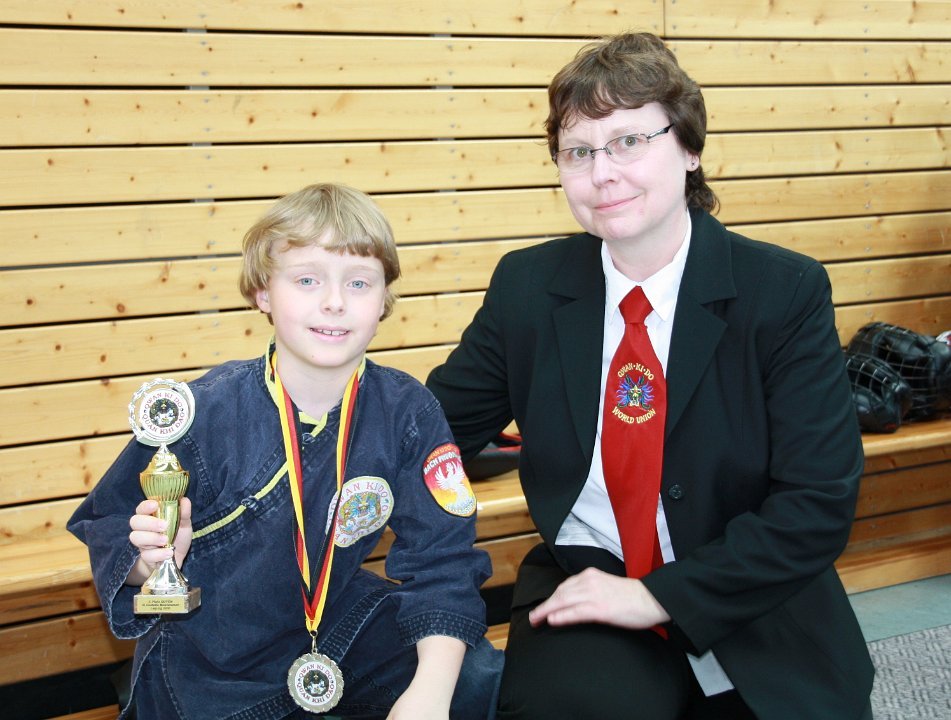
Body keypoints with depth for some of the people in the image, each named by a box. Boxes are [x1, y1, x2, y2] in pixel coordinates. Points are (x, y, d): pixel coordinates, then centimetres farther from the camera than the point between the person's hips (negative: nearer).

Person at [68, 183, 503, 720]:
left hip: (338, 627, 2)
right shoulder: (203, 414, -21)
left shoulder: (408, 414, -12)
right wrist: (155, 558, -32)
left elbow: (440, 558, -13)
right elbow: (108, 533, -9)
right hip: (208, 667, -1)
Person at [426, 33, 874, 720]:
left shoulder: (788, 292, -8)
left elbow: (819, 501, -13)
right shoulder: (526, 286, 0)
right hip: (585, 585, -1)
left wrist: (658, 596, -19)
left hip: (756, 612, 1)